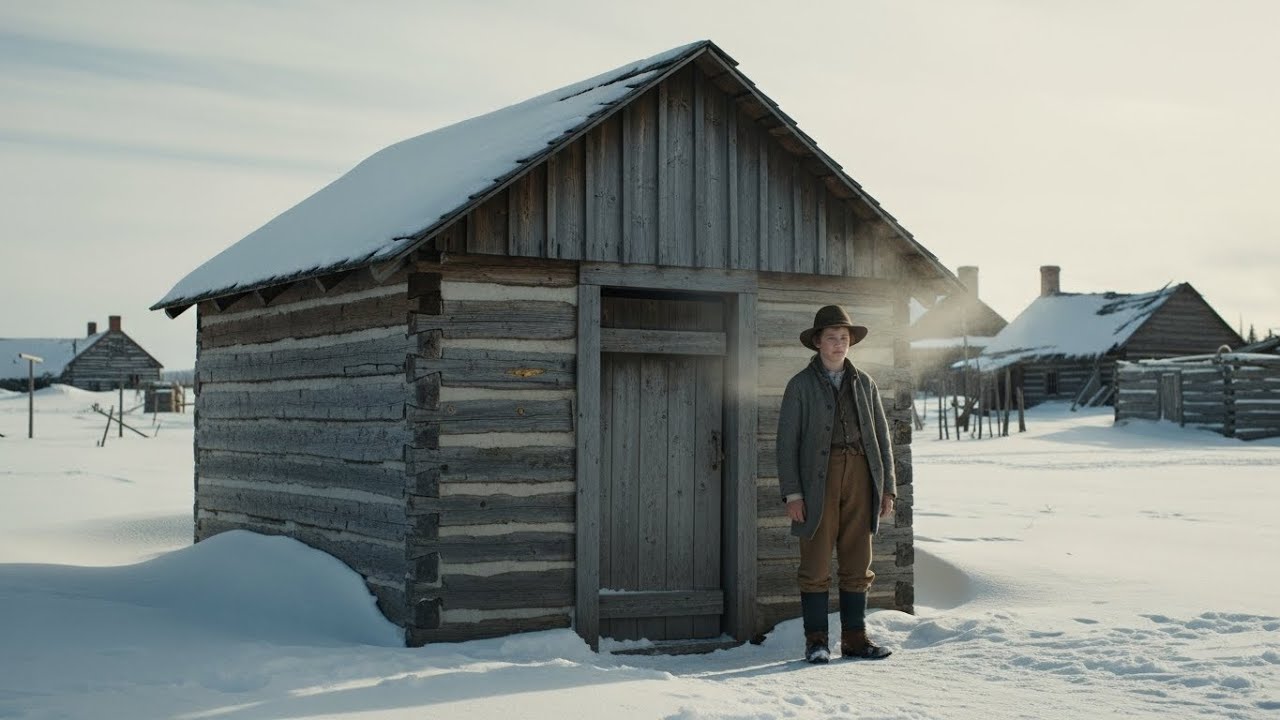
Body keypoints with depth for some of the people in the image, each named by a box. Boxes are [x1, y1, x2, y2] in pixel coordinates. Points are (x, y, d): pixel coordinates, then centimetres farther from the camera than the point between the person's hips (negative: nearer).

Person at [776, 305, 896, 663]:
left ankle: (855, 638, 12)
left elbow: (882, 438, 16)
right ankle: (816, 640, 4)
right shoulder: (801, 385, 5)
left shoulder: (864, 384, 16)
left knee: (857, 564, 5)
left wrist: (888, 487, 8)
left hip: (859, 474, 3)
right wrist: (792, 493, -8)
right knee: (816, 565, -2)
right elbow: (787, 442, 1)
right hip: (819, 477, -3)